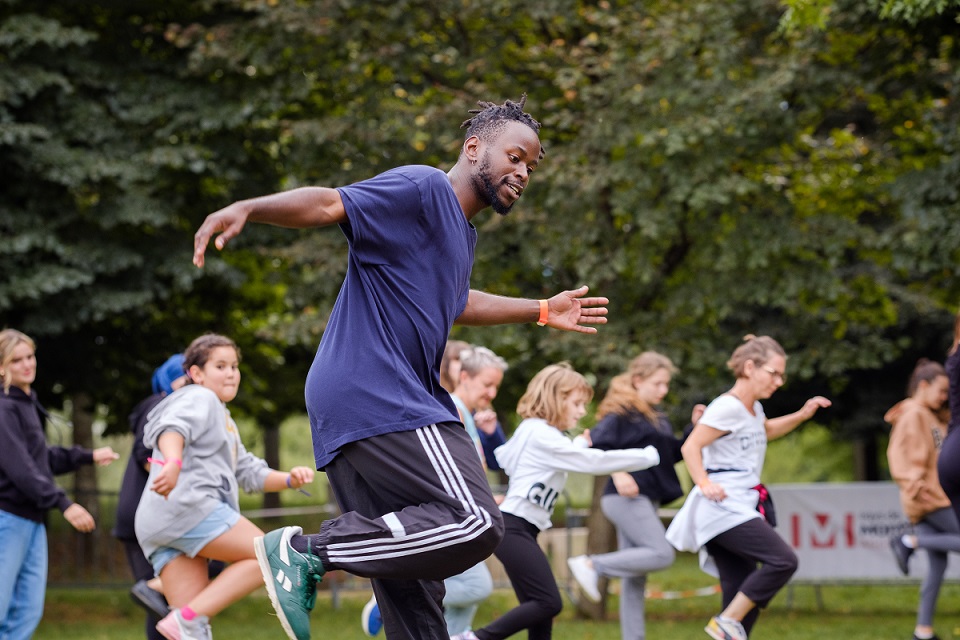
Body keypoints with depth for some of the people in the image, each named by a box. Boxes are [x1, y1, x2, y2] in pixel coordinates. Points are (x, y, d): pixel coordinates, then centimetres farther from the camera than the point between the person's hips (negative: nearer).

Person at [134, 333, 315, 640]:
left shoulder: (224, 420, 35)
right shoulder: (200, 398, 4)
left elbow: (249, 472, 31)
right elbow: (172, 428, -18)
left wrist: (289, 479, 11)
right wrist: (173, 463, -40)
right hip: (185, 505, -9)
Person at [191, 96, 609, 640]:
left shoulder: (461, 232, 25)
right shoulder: (423, 190, -5)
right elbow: (331, 205, -19)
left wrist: (540, 311, 49)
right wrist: (247, 208, -35)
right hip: (377, 396, -10)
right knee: (476, 524, -17)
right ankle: (310, 551, -16)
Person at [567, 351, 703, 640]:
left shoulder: (657, 419, 19)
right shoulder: (622, 413, -9)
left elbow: (674, 453, 23)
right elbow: (598, 443, -19)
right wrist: (618, 473, -27)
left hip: (645, 500, 9)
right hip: (627, 497, -9)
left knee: (635, 577, 7)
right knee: (661, 554, -19)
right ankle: (591, 565, -14)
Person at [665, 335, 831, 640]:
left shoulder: (753, 407, 18)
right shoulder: (727, 407, -10)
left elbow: (766, 431, 41)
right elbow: (690, 447, -15)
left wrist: (801, 415, 28)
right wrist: (704, 484, -27)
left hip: (741, 509, 10)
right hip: (723, 509, -10)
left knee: (742, 598, 4)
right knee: (783, 560, -22)